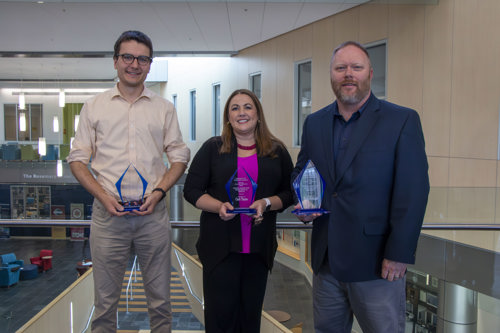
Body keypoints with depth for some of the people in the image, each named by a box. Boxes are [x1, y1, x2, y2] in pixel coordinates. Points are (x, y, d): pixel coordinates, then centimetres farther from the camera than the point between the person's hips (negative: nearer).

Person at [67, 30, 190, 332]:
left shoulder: (164, 108, 9)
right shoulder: (94, 107, 7)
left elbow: (180, 156, 8)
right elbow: (78, 159, 6)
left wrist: (159, 191, -7)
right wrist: (103, 195, -8)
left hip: (153, 213, 1)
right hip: (108, 213, 0)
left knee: (160, 299, 11)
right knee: (105, 300, 10)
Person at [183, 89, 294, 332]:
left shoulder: (277, 152, 7)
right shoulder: (212, 148, 4)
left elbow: (290, 193, 8)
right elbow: (191, 190, 2)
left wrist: (267, 203, -12)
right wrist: (218, 206, -15)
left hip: (259, 248, 2)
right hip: (219, 245, -1)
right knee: (220, 313, 2)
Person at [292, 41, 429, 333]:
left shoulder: (403, 121, -6)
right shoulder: (314, 123, 9)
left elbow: (413, 192, -11)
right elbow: (300, 171, 18)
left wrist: (399, 253, -14)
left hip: (376, 263, -4)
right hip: (326, 259, 5)